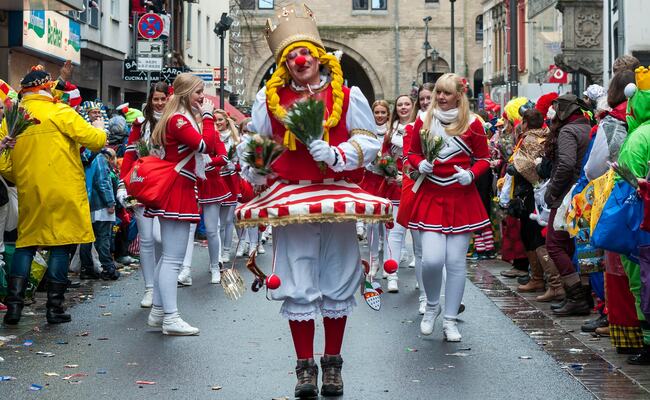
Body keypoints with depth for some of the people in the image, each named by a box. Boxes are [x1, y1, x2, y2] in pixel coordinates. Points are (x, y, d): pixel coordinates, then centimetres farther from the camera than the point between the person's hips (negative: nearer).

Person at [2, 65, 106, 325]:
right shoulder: (60, 113, -8)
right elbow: (95, 141, -8)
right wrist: (99, 128, 14)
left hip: (29, 194, 4)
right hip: (63, 193, -4)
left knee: (26, 244, 15)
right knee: (61, 245, 4)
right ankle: (55, 307, 5)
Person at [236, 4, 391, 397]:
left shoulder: (347, 96, 2)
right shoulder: (270, 98, 6)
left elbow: (368, 142, 0)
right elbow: (253, 144, 15)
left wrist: (334, 155, -15)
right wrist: (256, 172, 3)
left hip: (337, 196, 0)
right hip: (290, 199, 0)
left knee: (337, 284, 7)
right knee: (298, 287, 0)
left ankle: (332, 364, 21)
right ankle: (305, 367, 10)